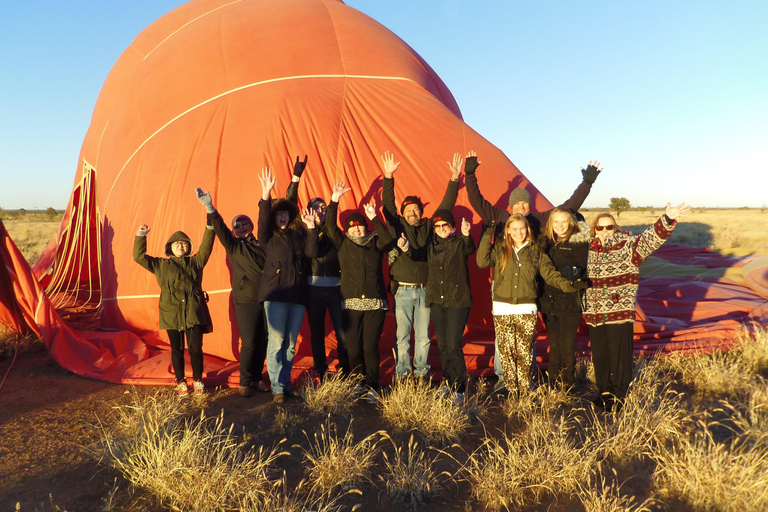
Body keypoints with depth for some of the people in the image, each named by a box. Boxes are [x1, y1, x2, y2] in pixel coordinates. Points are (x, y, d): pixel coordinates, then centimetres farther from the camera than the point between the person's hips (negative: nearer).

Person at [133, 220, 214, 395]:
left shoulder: (195, 262, 15)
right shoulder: (160, 264, 15)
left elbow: (206, 248, 6)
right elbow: (139, 256, 13)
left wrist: (210, 228, -4)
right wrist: (141, 236, 5)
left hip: (194, 313, 0)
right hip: (172, 313, 1)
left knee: (195, 348, -4)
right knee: (177, 349, 7)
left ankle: (197, 380, 15)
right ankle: (180, 381, 22)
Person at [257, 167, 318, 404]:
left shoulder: (298, 234, 15)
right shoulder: (268, 236, 6)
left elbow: (312, 252, 3)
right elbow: (263, 220, -13)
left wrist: (311, 228, -4)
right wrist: (266, 195, -25)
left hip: (297, 294, 4)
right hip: (275, 293, -4)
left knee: (291, 343, 10)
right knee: (276, 342, -6)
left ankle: (286, 383, 21)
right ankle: (278, 388, 3)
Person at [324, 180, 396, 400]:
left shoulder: (375, 243, 13)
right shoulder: (343, 244, 13)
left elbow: (389, 241, -7)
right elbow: (330, 227, 1)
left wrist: (374, 218, -10)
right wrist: (334, 201, -6)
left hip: (375, 304, 0)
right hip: (351, 304, 1)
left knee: (370, 348, -4)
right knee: (353, 349, 1)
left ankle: (372, 388, 4)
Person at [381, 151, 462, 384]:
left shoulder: (429, 226, 10)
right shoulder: (397, 226, 6)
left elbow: (446, 205, 8)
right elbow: (387, 204, -4)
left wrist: (454, 179, 1)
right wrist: (388, 177, -15)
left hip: (425, 290, 2)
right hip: (403, 290, -2)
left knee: (423, 336, 8)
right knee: (403, 335, 2)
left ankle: (422, 373, 18)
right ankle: (402, 374, 12)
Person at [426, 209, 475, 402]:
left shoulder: (459, 243, -4)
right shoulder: (432, 245, 11)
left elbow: (469, 249, -25)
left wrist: (466, 235, -47)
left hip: (457, 300, -5)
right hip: (437, 300, 5)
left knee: (453, 345, -11)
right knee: (442, 345, 12)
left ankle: (459, 388, 0)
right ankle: (449, 382, 25)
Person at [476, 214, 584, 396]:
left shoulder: (536, 251, 7)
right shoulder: (500, 249, 5)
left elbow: (550, 273, 2)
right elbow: (482, 261, -10)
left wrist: (567, 284, -15)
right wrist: (488, 236, -10)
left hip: (526, 309, 0)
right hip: (502, 309, 0)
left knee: (525, 352, 0)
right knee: (506, 352, 3)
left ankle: (525, 390, 14)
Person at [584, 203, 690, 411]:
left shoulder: (626, 247, -5)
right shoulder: (589, 250, 8)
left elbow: (649, 238, -21)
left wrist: (667, 219, -34)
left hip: (620, 312, -4)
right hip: (594, 314, 4)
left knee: (620, 355, 4)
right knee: (599, 355, 13)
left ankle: (619, 396, 22)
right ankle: (604, 391, 31)